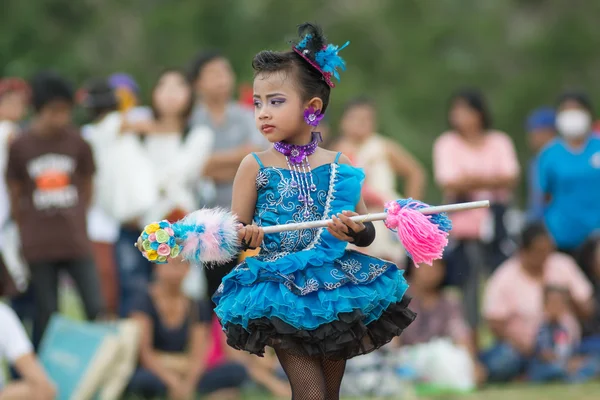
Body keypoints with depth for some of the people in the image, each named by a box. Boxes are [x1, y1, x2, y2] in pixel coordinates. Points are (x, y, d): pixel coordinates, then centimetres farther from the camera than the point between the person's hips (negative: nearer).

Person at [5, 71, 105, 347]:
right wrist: (26, 232, 8)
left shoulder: (77, 143, 3)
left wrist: (77, 222, 10)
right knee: (46, 315, 3)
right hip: (38, 247, -1)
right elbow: (14, 195, 8)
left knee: (96, 309, -7)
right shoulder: (20, 146, -1)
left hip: (76, 243, 1)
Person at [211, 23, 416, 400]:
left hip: (334, 285, 2)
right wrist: (245, 235, -23)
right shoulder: (255, 166, -1)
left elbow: (368, 235, 6)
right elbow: (234, 232, 0)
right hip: (281, 292, -2)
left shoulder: (340, 166, 4)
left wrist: (354, 230, -17)